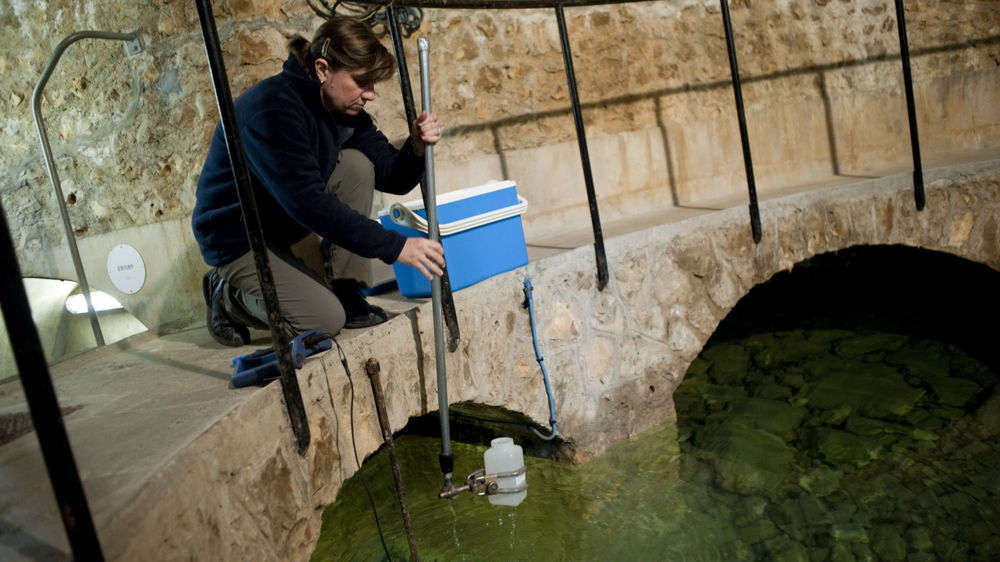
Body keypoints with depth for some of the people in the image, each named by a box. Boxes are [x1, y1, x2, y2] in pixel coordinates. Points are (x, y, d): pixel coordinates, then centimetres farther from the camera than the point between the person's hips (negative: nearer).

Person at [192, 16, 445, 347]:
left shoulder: (343, 106, -4)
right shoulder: (271, 108, -29)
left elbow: (393, 179, -3)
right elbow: (308, 202, -36)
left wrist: (416, 146, -26)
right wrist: (395, 247, -36)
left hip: (284, 216, 8)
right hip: (236, 235, -8)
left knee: (356, 165, -13)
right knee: (324, 319, -20)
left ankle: (347, 295, -6)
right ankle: (228, 294, 7)